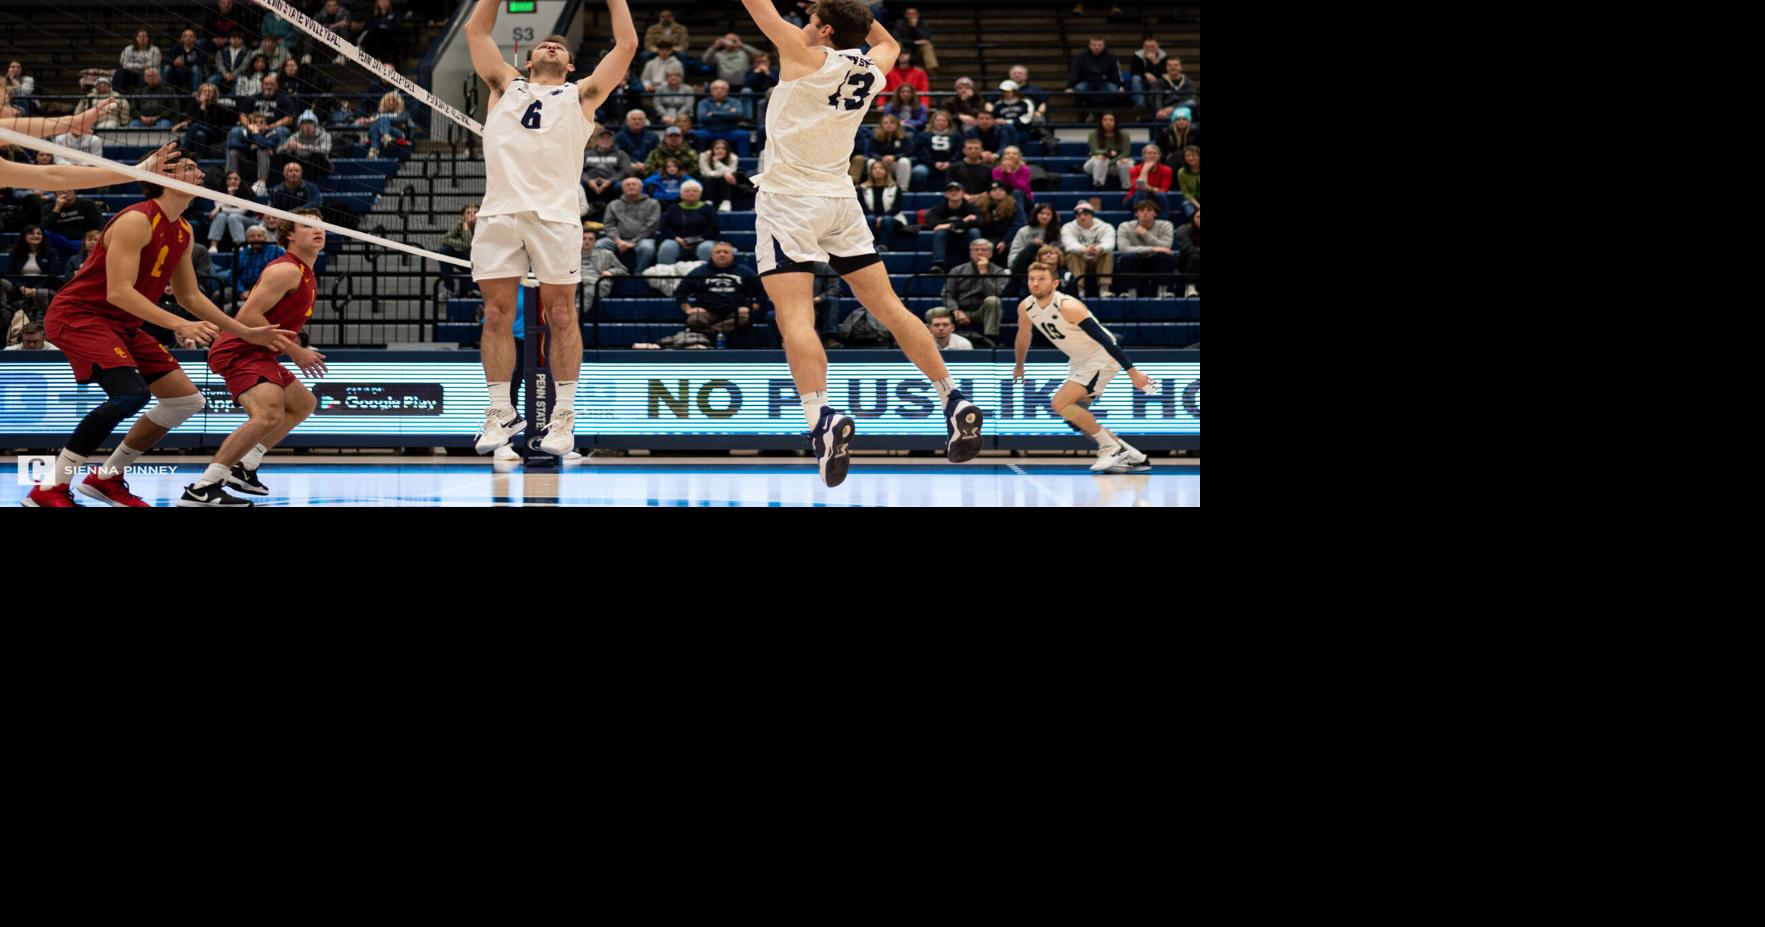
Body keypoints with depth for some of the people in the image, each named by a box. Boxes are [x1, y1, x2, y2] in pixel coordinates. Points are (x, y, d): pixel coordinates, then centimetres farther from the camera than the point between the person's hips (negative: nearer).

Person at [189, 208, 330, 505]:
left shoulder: (305, 274, 18)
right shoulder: (287, 270, -15)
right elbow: (247, 316, -22)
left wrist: (298, 350, 13)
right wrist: (294, 351, -19)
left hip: (257, 354, 11)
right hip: (240, 351, -11)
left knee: (304, 403, 27)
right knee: (269, 414, -32)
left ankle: (244, 469, 21)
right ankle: (202, 489, -35)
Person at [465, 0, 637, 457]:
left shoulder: (580, 95, 20)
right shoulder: (507, 86, 25)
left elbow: (626, 44, 17)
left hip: (554, 213, -2)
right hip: (499, 210, 2)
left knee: (560, 315, -3)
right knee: (497, 314, -1)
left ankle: (563, 417, 0)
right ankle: (501, 412, 5)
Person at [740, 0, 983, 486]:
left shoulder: (808, 57, -10)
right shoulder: (871, 69, 7)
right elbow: (888, 42, 31)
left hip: (788, 198, -6)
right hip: (841, 198, 6)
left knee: (795, 316, -15)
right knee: (888, 306, 9)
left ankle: (823, 419, -34)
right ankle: (955, 404, 7)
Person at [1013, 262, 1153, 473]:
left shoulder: (1068, 307, -28)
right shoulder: (1026, 307, -6)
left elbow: (1104, 338, -28)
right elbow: (1024, 336, 17)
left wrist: (1132, 371, -29)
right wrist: (1019, 366, 31)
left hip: (1102, 358, -9)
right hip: (1079, 361, 9)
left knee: (1060, 404, -20)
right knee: (1073, 415, 8)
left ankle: (1110, 448, -9)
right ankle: (1130, 455, 17)